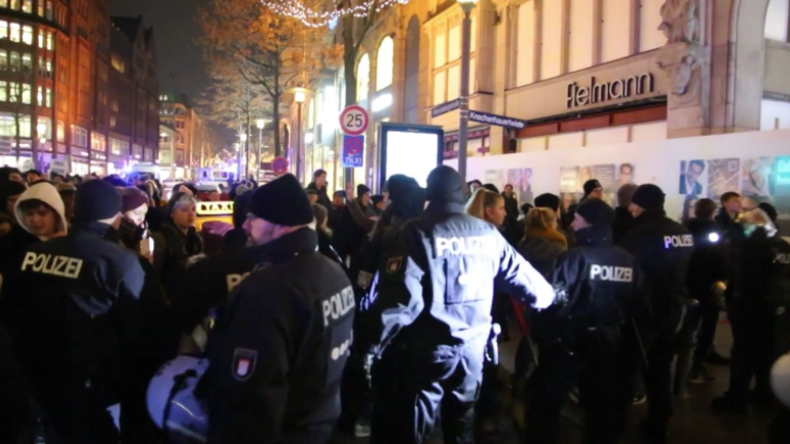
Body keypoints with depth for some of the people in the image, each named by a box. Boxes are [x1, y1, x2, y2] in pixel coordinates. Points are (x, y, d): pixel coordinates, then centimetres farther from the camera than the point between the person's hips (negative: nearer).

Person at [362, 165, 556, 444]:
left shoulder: (417, 233, -12)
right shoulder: (488, 233, 1)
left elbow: (401, 297, -20)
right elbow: (520, 274, 9)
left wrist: (372, 345, -16)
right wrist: (547, 297, 30)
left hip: (430, 346, -4)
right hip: (474, 345, 5)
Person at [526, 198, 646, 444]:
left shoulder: (576, 257, -20)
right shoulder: (628, 260, -2)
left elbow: (554, 302, -22)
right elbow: (639, 304, 3)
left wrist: (543, 336, -9)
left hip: (570, 341, -6)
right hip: (610, 343, 6)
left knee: (546, 402, 7)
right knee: (602, 405, 21)